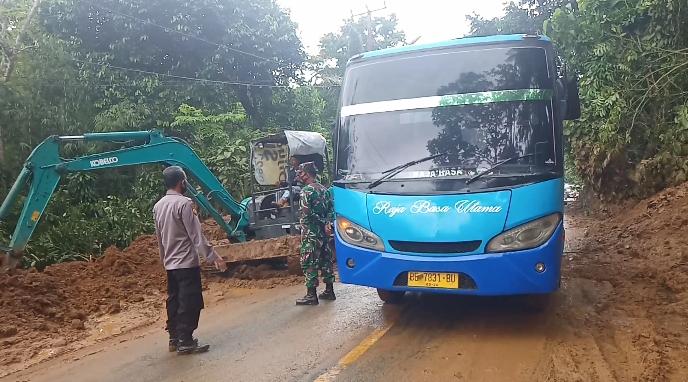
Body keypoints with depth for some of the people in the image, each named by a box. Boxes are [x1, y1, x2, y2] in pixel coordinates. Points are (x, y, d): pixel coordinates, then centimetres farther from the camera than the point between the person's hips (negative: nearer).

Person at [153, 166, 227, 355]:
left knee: (174, 301, 14)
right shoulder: (184, 203, -17)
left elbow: (159, 237, 15)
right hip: (187, 262, -8)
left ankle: (174, 338, 22)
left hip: (170, 263, 9)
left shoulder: (158, 206, 8)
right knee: (190, 303, -2)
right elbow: (196, 235, -20)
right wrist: (213, 257, -17)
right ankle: (185, 342, 1)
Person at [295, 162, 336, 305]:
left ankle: (311, 295, -2)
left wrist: (323, 222, -8)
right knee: (326, 261, 14)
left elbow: (306, 213, -18)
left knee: (309, 263, -3)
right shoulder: (325, 189, 13)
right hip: (324, 233, 8)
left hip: (311, 234, -8)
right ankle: (329, 291, 21)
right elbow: (331, 209, 9)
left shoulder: (306, 190, -12)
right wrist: (327, 223, -5)